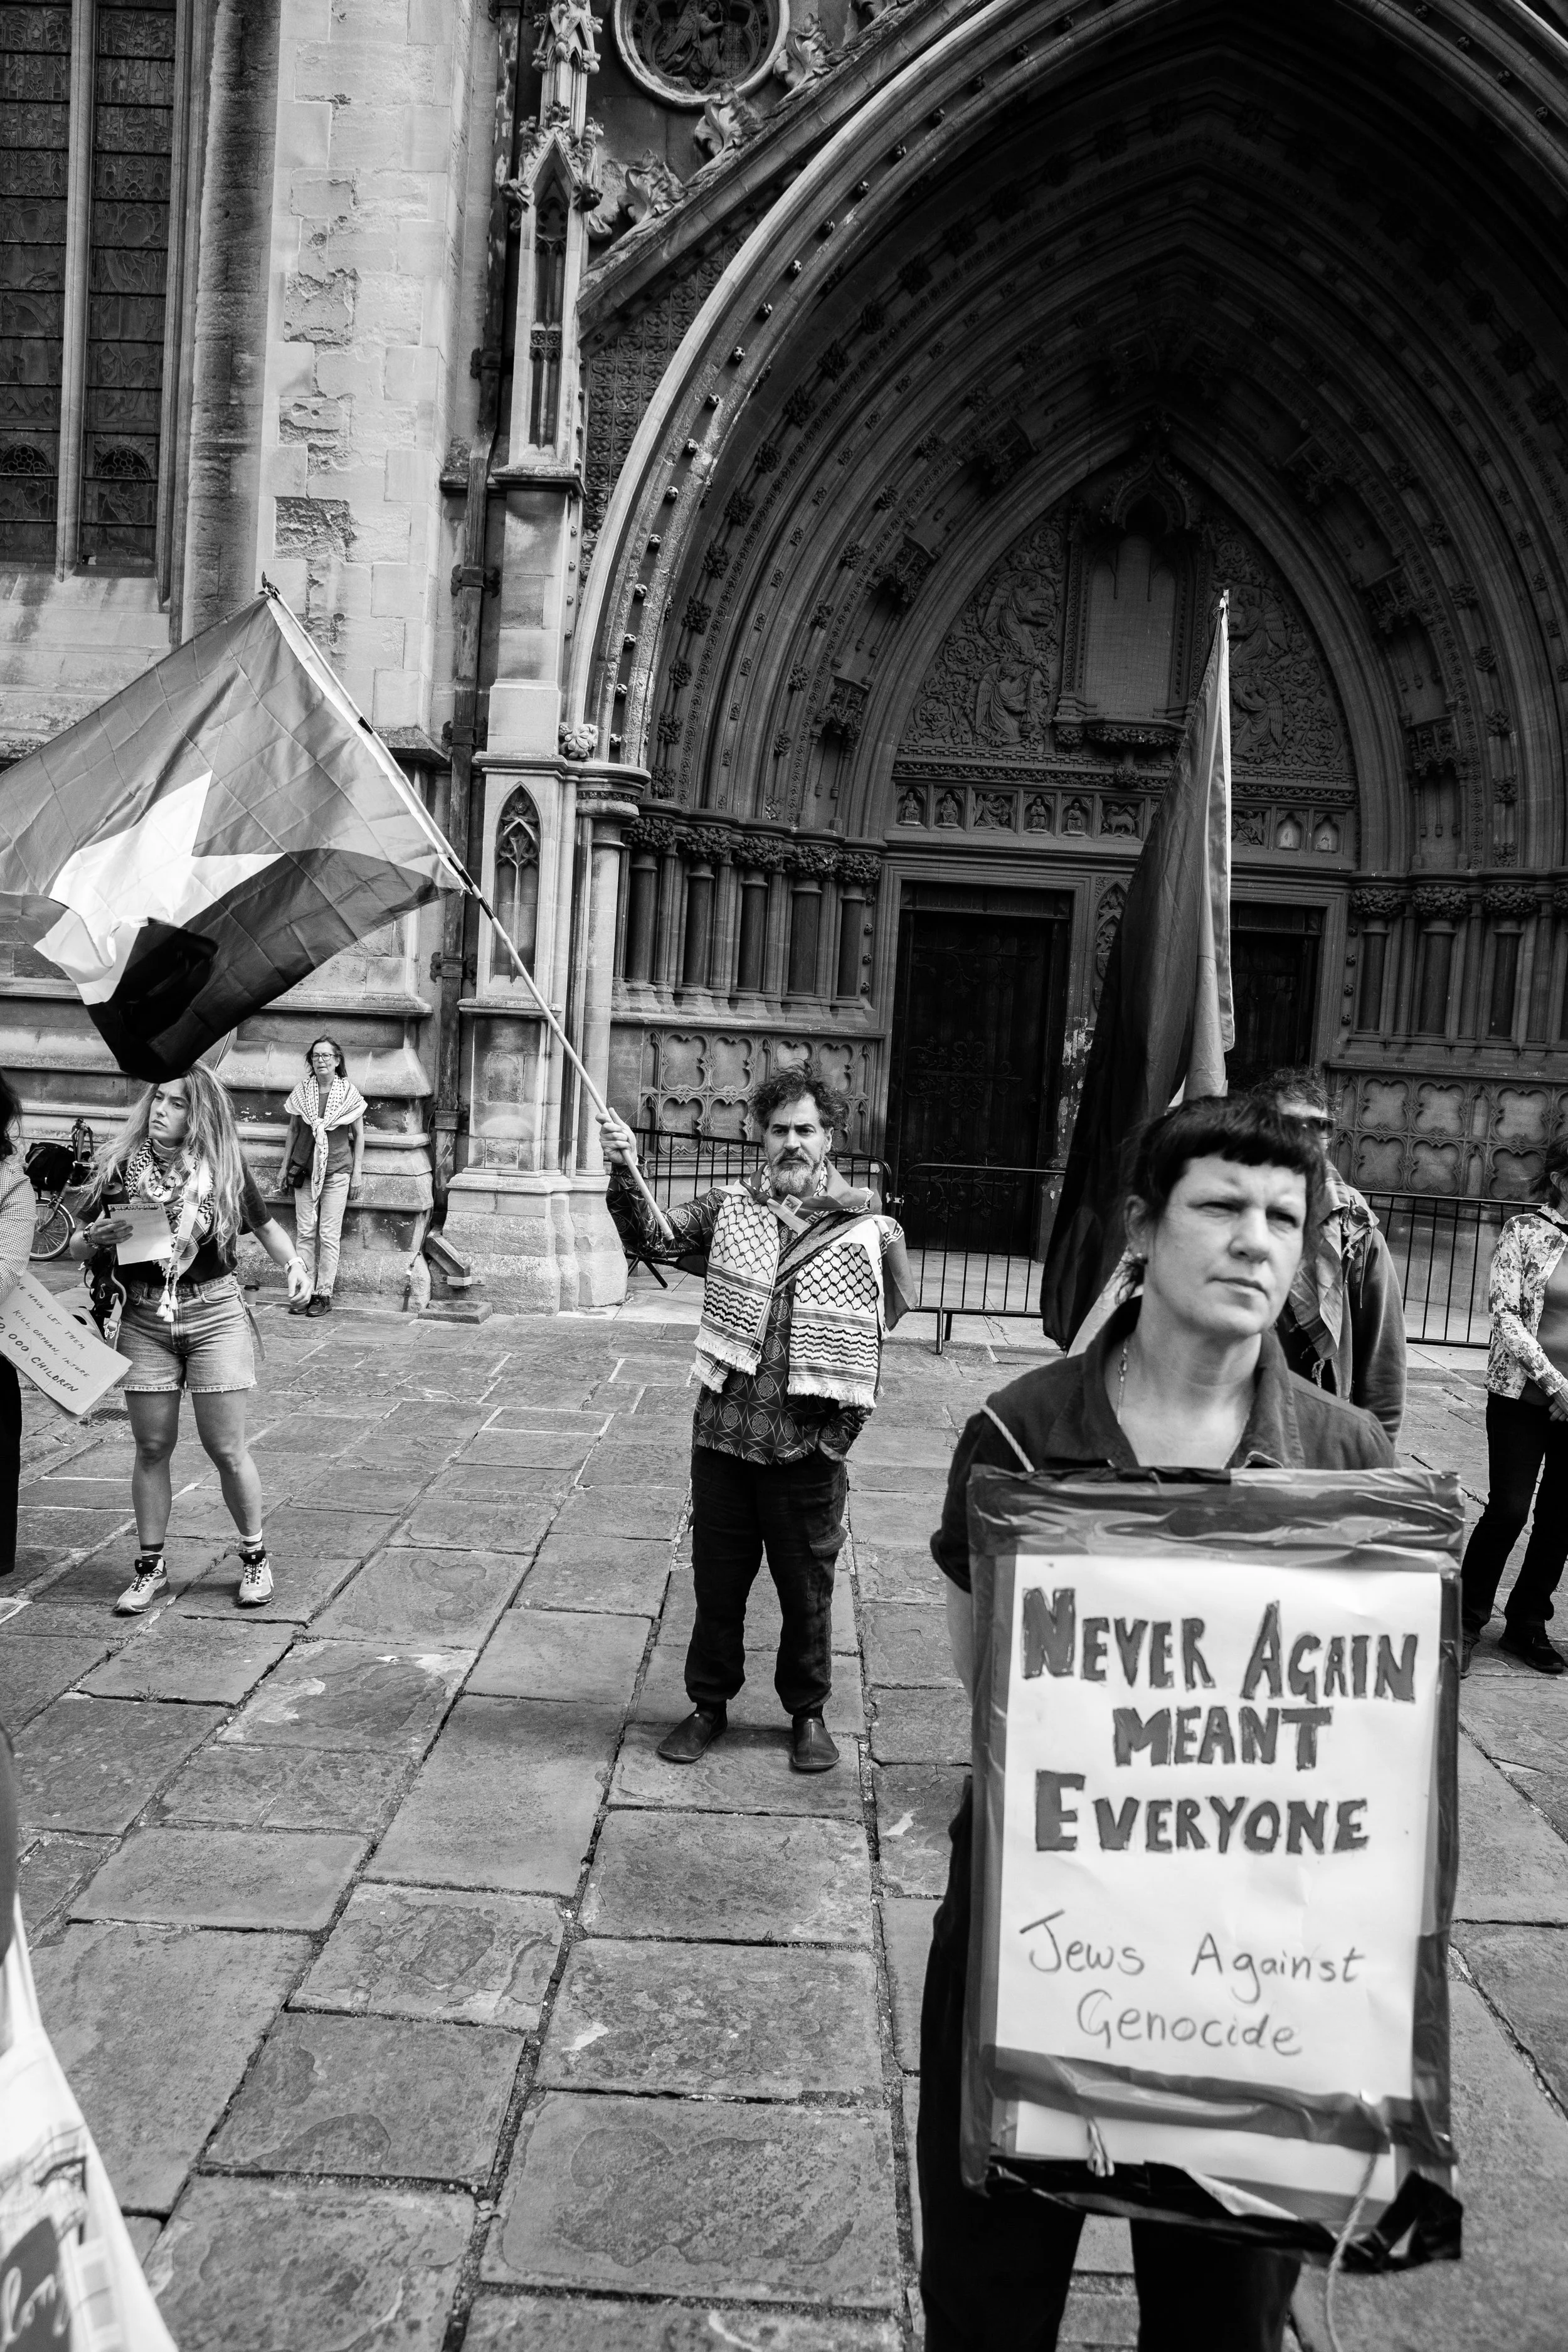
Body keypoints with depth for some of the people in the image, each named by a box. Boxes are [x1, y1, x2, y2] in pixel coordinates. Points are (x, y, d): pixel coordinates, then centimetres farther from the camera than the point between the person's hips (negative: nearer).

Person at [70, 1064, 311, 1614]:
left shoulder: (225, 1167, -3)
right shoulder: (117, 1165, -1)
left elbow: (264, 1225, 13)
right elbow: (76, 1247, 6)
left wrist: (294, 1264, -3)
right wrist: (95, 1239, -16)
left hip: (214, 1314, -1)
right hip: (143, 1319, 2)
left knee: (226, 1449, 3)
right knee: (152, 1448, 8)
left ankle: (255, 1557, 21)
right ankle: (150, 1567, 23)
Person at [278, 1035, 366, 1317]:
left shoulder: (349, 1092, -2)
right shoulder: (302, 1091, 5)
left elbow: (359, 1135, 4)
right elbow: (293, 1130, 14)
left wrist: (357, 1174, 1)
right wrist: (284, 1166, 13)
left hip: (337, 1170, -2)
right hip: (304, 1169, 2)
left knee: (329, 1234, -2)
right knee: (305, 1232, 1)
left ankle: (324, 1293, 4)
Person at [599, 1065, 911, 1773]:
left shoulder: (872, 1230, -4)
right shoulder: (728, 1210, 2)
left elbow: (875, 1340, 1)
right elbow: (655, 1235, -7)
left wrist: (842, 1427, -1)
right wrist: (625, 1175, -24)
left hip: (807, 1447, -1)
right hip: (724, 1433, 2)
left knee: (806, 1589, 13)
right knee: (716, 1580, 15)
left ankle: (808, 1712, 34)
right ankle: (709, 1703, 35)